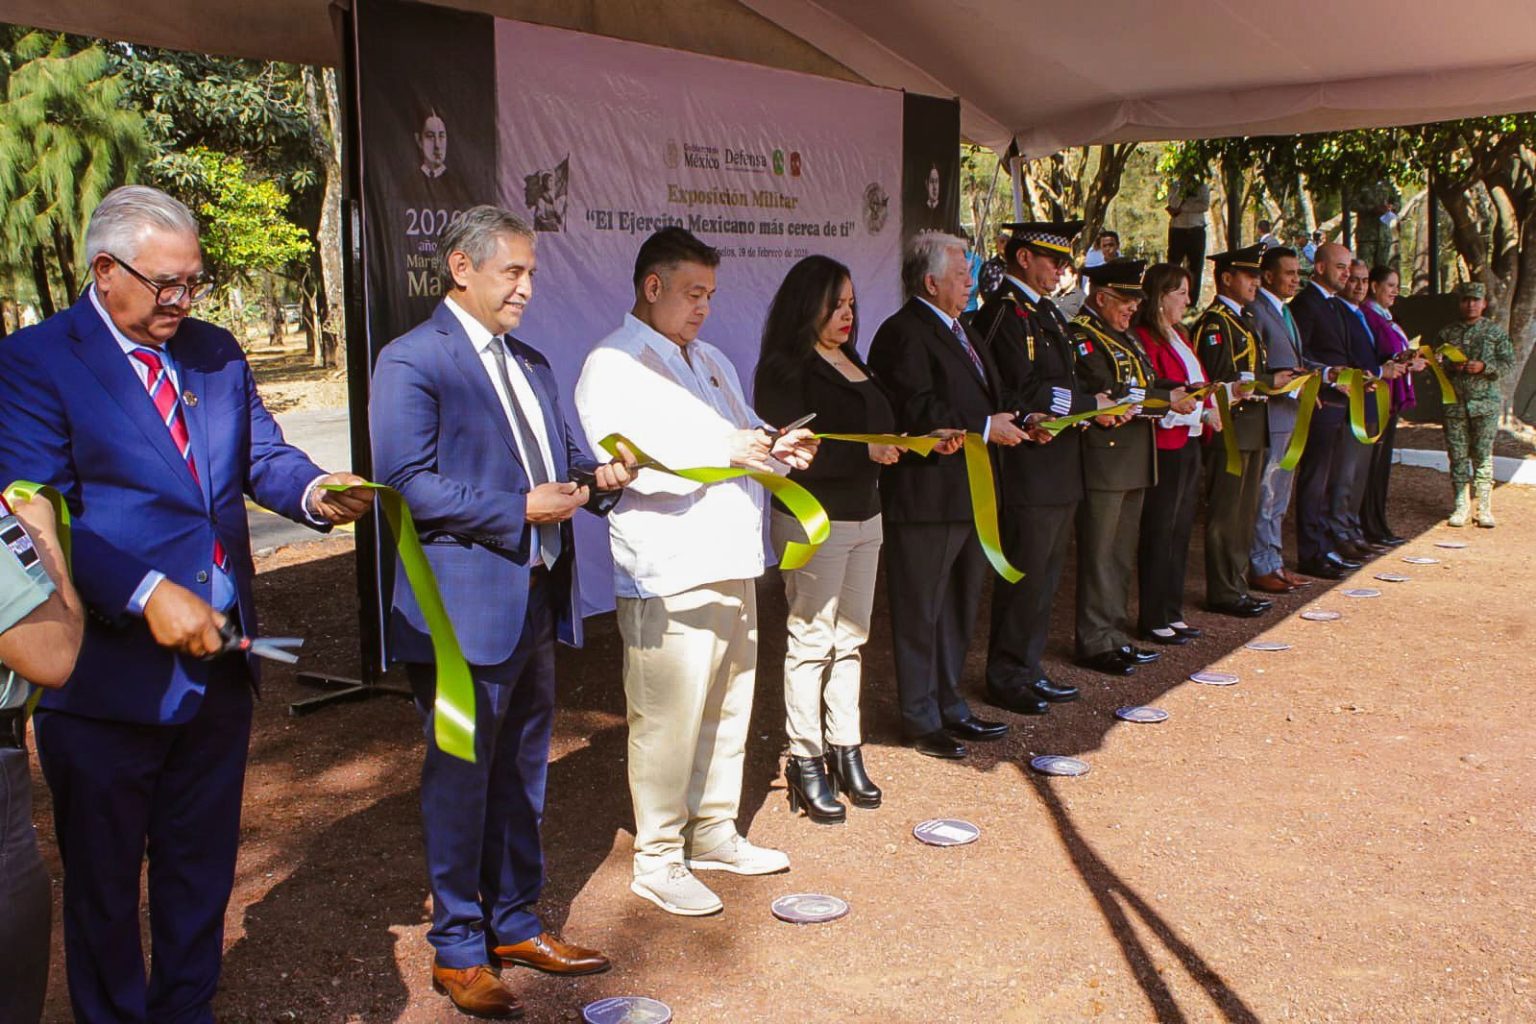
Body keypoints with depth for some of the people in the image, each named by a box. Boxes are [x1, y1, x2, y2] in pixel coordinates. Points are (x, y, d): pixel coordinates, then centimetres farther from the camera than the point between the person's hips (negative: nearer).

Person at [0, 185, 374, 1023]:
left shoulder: (215, 351, 9)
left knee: (201, 865, 20)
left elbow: (262, 454, 6)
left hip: (218, 658, 6)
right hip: (110, 670, -6)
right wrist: (149, 593, -26)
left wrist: (314, 492, -17)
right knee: (103, 878, 13)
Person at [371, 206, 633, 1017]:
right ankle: (458, 950, 20)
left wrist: (597, 475, -3)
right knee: (461, 779, 4)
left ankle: (515, 924, 34)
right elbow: (406, 482, -19)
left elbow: (559, 455, 20)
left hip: (537, 601, 8)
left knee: (521, 773, 18)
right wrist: (521, 510, -21)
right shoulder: (411, 362, -10)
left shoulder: (530, 364, 16)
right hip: (466, 607, -8)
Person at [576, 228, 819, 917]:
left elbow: (745, 434, 26)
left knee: (727, 709, 16)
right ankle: (657, 860, 10)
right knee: (667, 722, -4)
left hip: (731, 564, 9)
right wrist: (726, 452, -21)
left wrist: (778, 451, 3)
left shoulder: (712, 362, 21)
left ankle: (714, 834, 31)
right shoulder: (613, 365, -8)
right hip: (668, 575, -9)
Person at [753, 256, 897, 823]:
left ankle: (845, 751, 23)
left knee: (850, 640, 13)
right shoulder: (786, 369, -11)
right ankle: (806, 762, 9)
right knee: (811, 642, -1)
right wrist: (866, 452, -23)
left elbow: (881, 429, 15)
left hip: (864, 517, 8)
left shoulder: (853, 366, 15)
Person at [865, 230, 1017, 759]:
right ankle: (922, 720, 13)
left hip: (971, 496, 10)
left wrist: (1016, 419, 3)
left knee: (958, 607, 19)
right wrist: (985, 428, -18)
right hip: (927, 497, -10)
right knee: (920, 612, 2)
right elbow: (918, 412, -24)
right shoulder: (904, 333, -15)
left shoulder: (959, 330, 18)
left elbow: (987, 396, 22)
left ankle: (949, 705, 32)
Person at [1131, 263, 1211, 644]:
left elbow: (1199, 386, 19)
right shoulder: (1144, 338, -14)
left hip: (1189, 443, 10)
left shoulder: (1180, 337, 17)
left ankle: (1172, 613, 23)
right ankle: (1153, 620, 6)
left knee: (1181, 530, 13)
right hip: (1164, 445, -10)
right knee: (1159, 533, -2)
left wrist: (1208, 412, 4)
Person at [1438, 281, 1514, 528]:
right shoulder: (1446, 333, 10)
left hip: (1485, 404, -1)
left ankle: (1484, 508, 5)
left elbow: (1509, 364, 3)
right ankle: (1461, 506, 11)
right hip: (1454, 403, 2)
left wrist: (1484, 366, -14)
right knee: (1458, 456, 3)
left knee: (1483, 456, -2)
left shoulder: (1496, 332, 6)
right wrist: (1450, 366, -9)